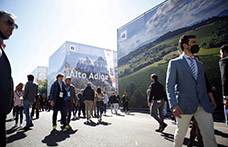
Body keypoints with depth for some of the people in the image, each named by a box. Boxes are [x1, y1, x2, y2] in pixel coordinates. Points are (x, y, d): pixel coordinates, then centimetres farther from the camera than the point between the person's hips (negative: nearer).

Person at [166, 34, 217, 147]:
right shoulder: (174, 63, 2)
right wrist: (173, 105, -18)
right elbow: (169, 86, -6)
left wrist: (207, 103, 17)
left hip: (202, 105, 5)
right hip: (184, 104, -4)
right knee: (180, 133, 8)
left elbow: (202, 85, 23)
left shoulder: (199, 64, 20)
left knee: (210, 135, -2)